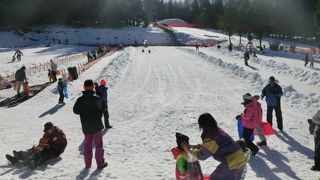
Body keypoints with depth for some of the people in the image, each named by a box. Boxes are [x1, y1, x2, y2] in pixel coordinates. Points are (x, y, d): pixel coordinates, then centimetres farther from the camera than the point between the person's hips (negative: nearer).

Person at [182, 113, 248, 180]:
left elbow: (202, 156, -11)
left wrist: (190, 150, 2)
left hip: (233, 162, -9)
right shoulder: (218, 130, 7)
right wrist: (193, 146, 18)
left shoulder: (211, 138, -21)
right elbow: (206, 146, 20)